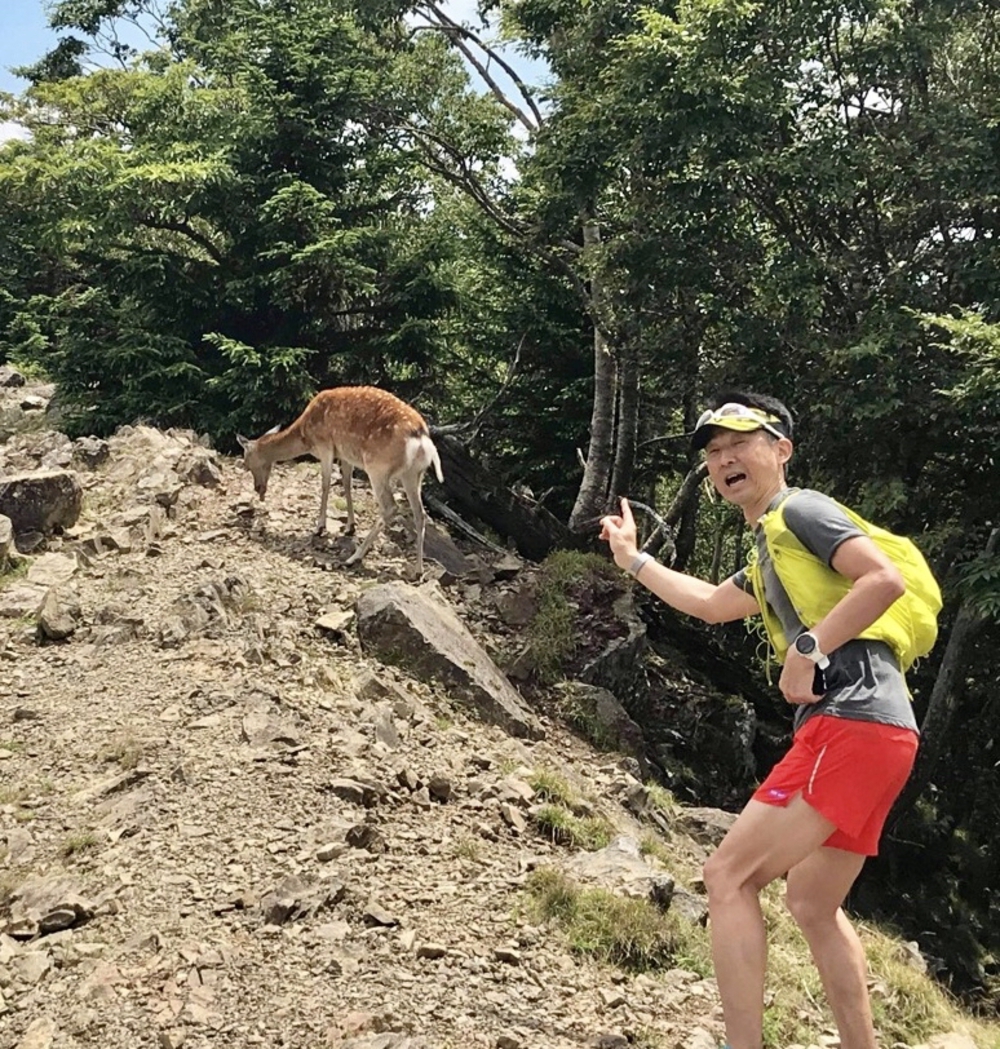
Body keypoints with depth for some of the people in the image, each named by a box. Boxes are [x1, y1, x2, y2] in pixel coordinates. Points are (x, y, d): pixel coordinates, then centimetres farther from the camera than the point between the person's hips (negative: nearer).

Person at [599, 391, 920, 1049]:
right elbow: (710, 604, 40)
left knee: (730, 876, -10)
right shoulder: (769, 555, 26)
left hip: (854, 720, -10)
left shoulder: (799, 510, -2)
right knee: (813, 904, 19)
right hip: (862, 731, 10)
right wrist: (633, 560, 46)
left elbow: (886, 578, -16)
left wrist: (809, 646, -19)